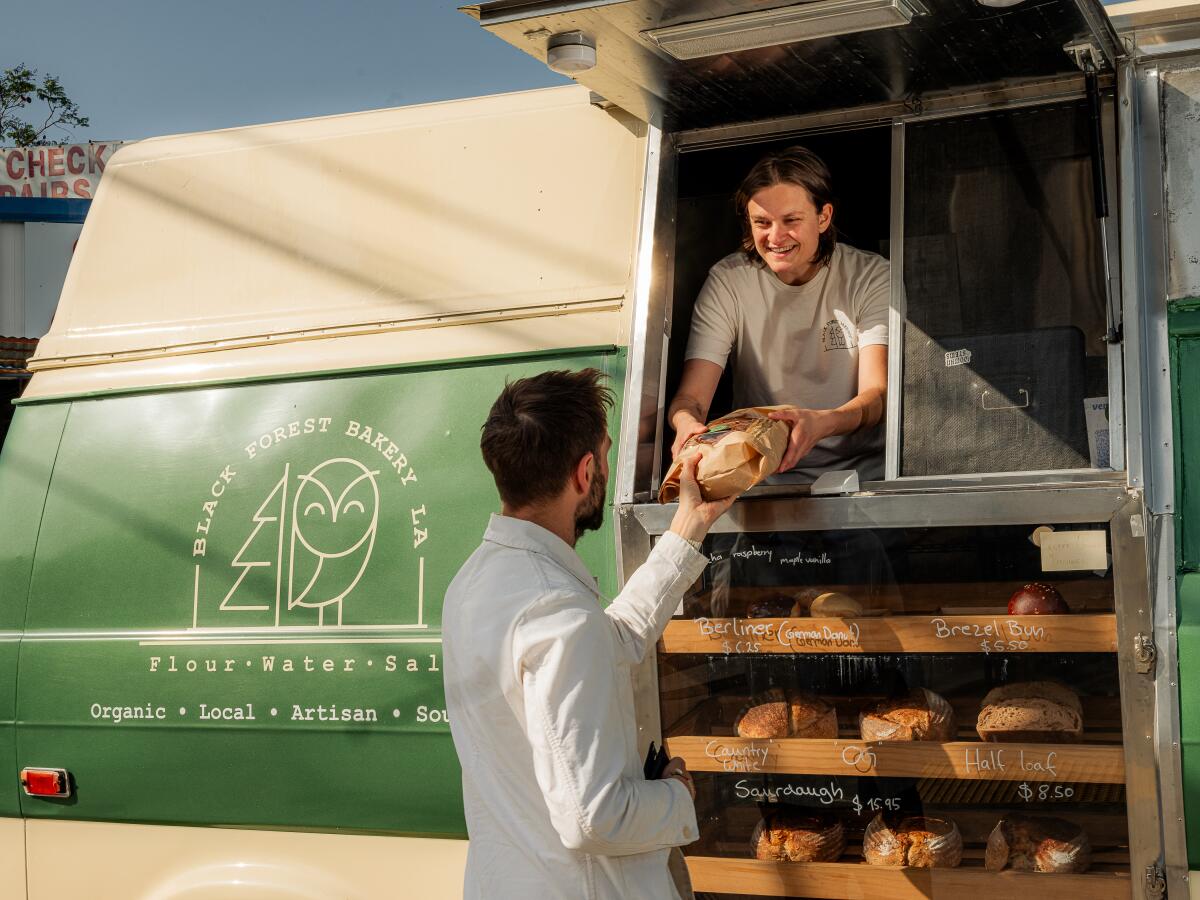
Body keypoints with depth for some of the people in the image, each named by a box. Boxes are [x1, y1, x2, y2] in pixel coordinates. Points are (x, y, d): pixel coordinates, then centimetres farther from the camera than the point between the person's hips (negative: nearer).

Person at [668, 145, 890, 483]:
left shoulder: (871, 277, -3)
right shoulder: (727, 281, -2)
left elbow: (877, 396, -15)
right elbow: (691, 395, -8)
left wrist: (821, 423, -38)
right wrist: (687, 423, -35)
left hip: (862, 471, -2)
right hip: (762, 476, 2)